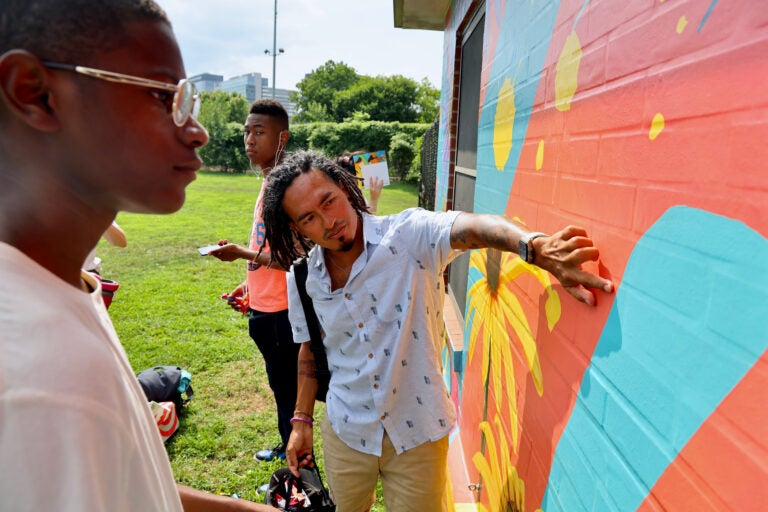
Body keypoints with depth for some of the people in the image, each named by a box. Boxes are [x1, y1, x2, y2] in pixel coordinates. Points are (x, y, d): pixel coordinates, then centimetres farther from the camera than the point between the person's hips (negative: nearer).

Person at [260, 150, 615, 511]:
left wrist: (537, 248, -59)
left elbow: (471, 228, -40)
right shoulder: (303, 279, -7)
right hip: (345, 432, 4)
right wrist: (301, 420, 9)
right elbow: (309, 349, 6)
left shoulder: (408, 235, -21)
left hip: (419, 432, -3)